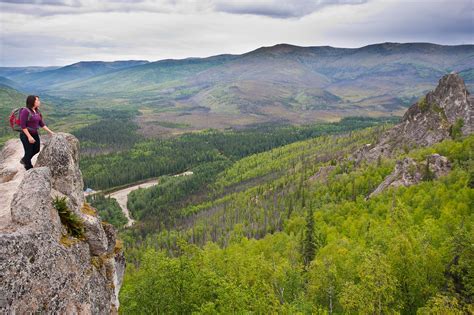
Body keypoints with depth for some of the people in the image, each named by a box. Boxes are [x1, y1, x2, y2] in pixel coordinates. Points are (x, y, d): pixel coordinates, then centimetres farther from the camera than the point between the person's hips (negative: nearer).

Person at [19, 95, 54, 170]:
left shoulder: (37, 111, 4)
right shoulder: (25, 111, -19)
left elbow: (41, 124, 10)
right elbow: (23, 126, -21)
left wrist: (50, 132, 6)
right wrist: (29, 137, -23)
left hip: (35, 134, 8)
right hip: (26, 135, -8)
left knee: (36, 150, 20)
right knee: (29, 152, 6)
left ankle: (24, 160, 45)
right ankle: (29, 169, 24)